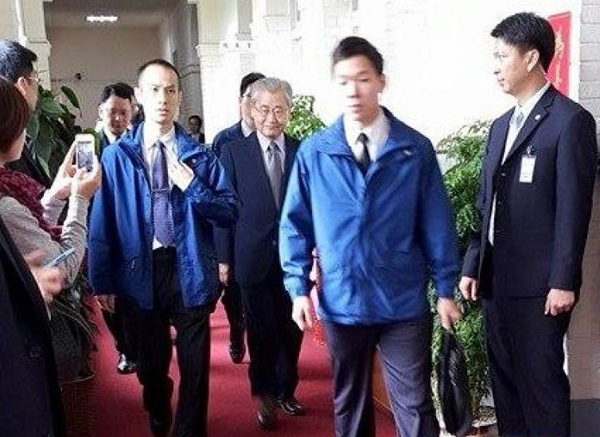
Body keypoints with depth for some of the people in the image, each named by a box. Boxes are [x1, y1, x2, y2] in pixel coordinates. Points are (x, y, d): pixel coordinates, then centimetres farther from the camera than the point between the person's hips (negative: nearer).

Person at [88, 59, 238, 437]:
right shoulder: (117, 156, -2)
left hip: (190, 271, 0)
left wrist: (192, 186, -17)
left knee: (195, 364, 7)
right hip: (141, 270, 1)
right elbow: (103, 222, -2)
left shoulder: (199, 155, 0)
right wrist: (103, 281, -4)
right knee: (151, 362, 18)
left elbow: (231, 213, -3)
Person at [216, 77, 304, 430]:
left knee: (291, 330, 12)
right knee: (261, 332, 9)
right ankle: (264, 395, 28)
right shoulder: (233, 153, -2)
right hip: (254, 259, -1)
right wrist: (224, 259, -4)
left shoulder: (303, 151, 1)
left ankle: (285, 391, 33)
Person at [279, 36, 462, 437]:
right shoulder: (313, 152, -3)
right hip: (341, 303, 1)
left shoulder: (416, 149, -4)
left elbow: (436, 223, -1)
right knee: (349, 404, 19)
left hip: (405, 303, -1)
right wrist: (299, 288, -2)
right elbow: (295, 224, 2)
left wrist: (446, 289, -1)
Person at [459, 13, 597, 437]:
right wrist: (473, 266, 12)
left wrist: (564, 282, -14)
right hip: (497, 280, 7)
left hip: (539, 285, -7)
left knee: (541, 382, 1)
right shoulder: (501, 125, 15)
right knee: (504, 379, 14)